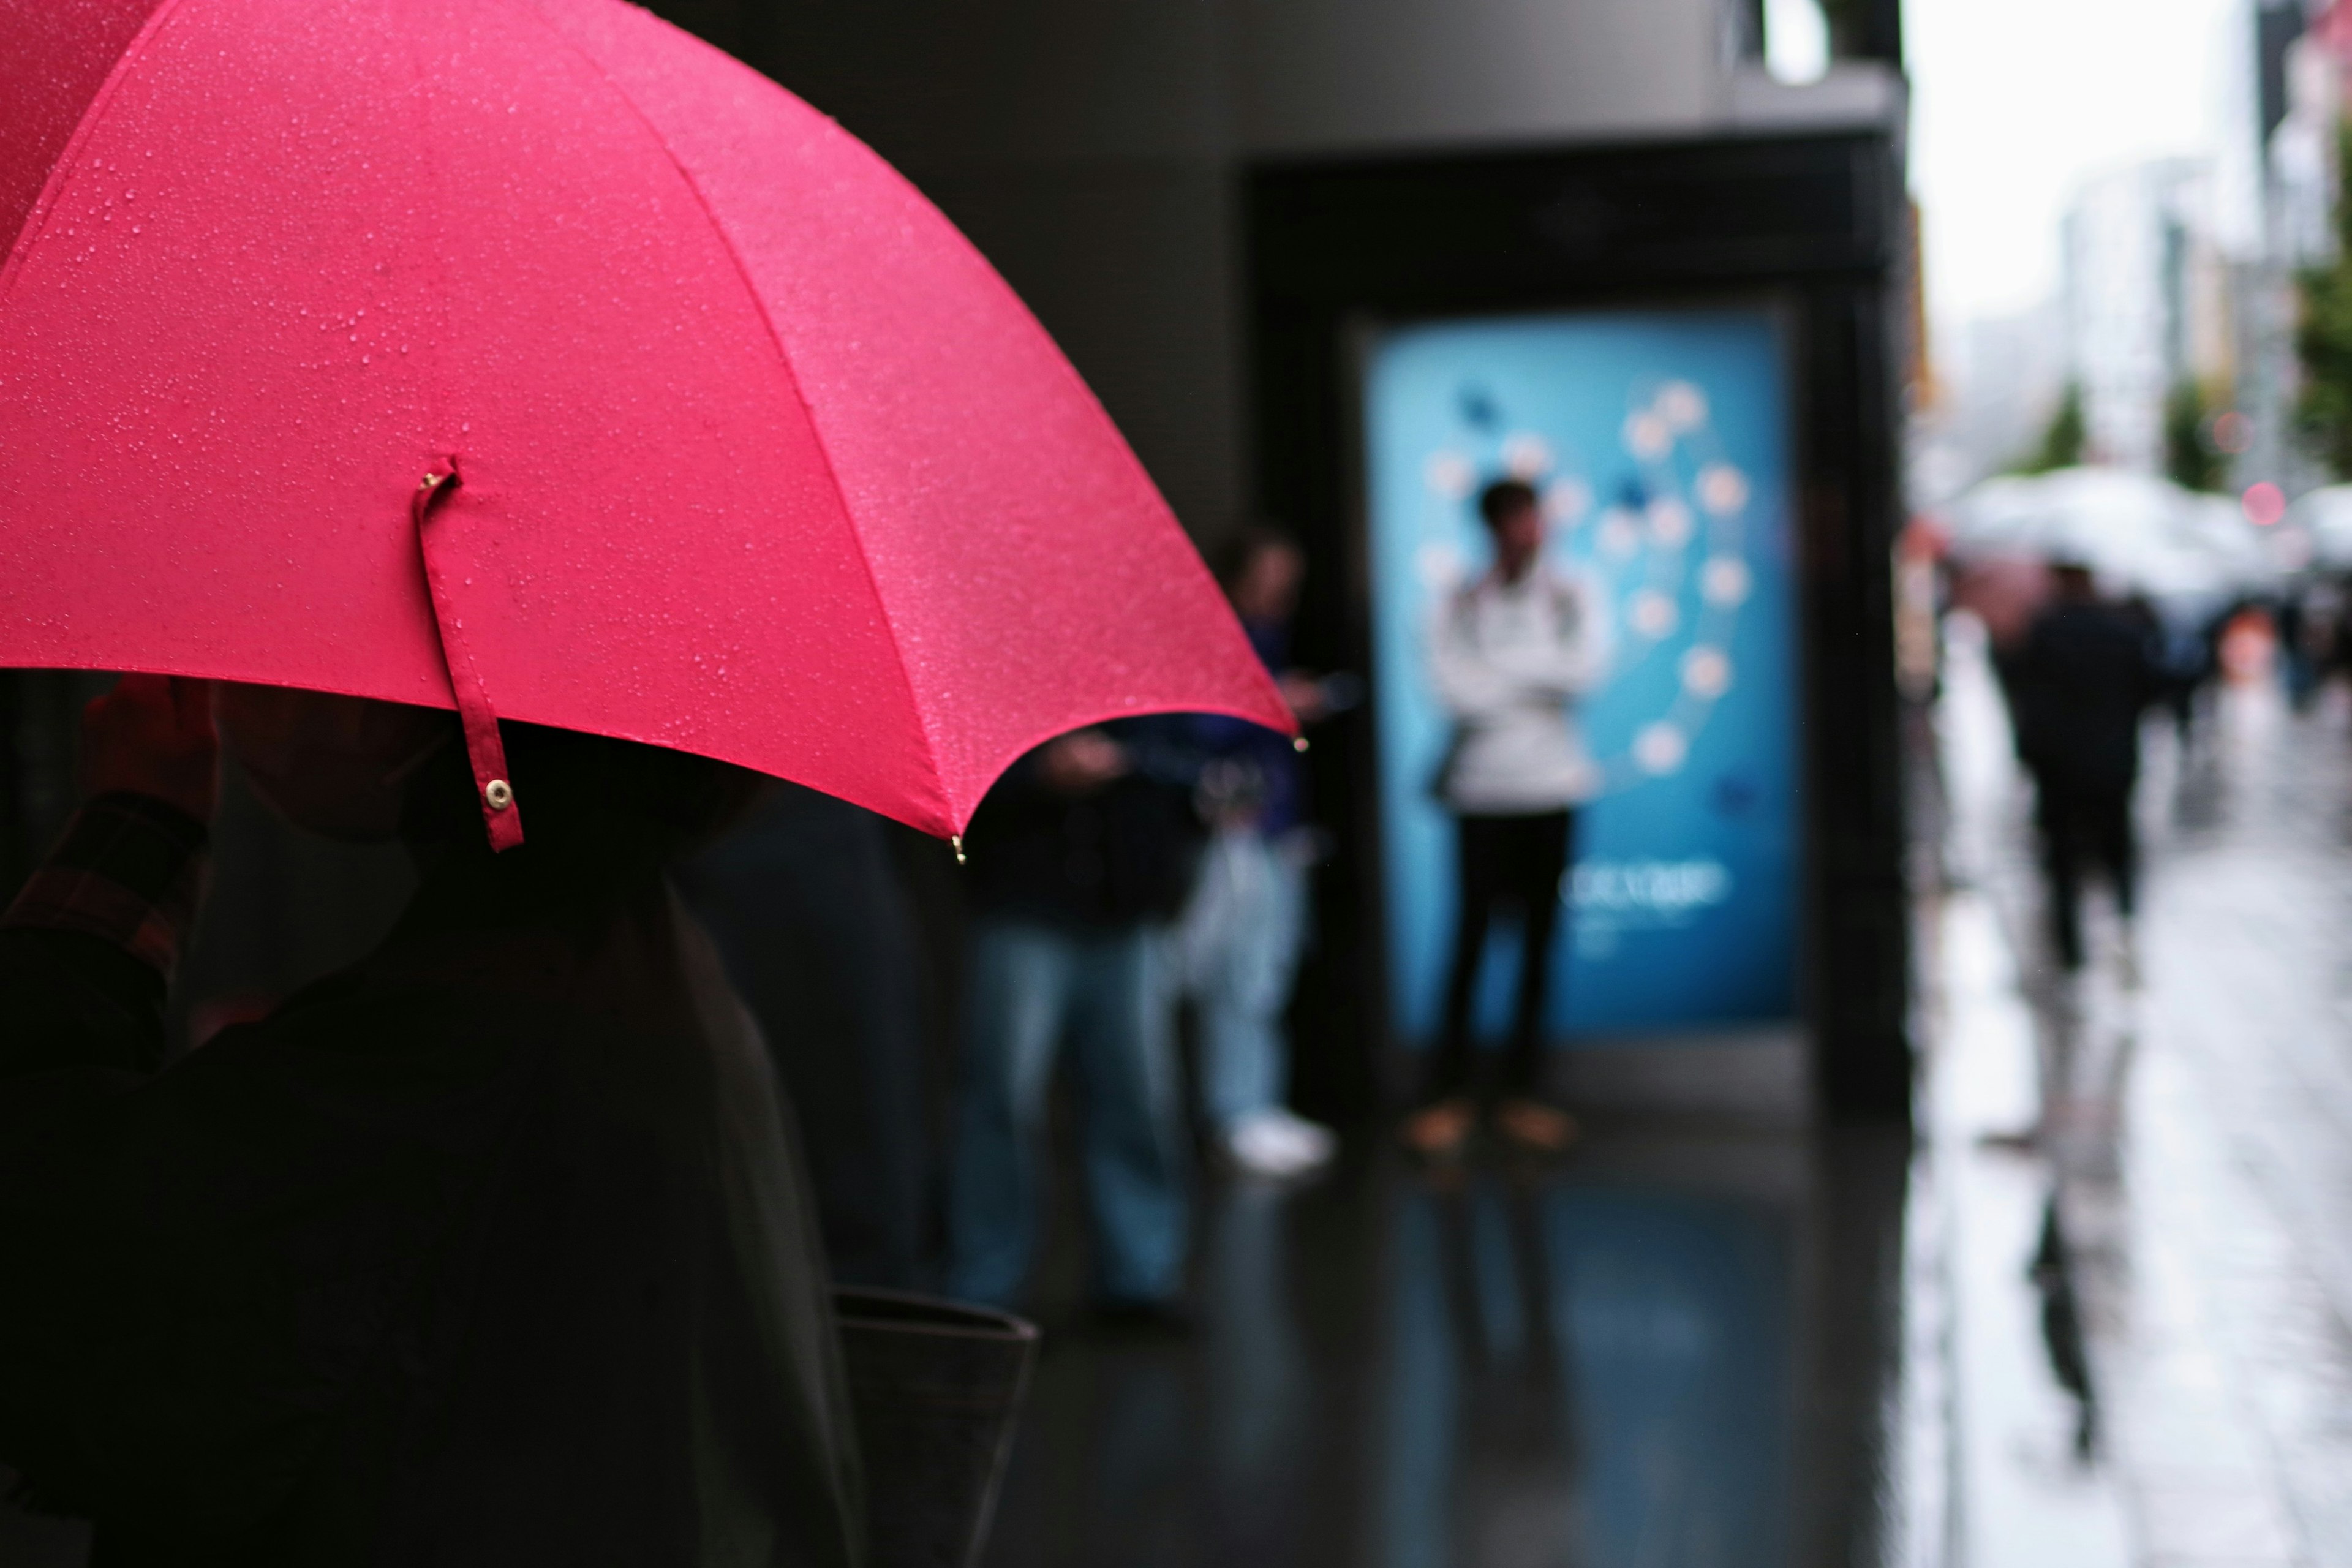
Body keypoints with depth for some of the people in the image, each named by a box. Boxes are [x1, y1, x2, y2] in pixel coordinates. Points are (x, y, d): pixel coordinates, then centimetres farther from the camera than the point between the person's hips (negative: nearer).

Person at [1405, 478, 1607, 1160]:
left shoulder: (1571, 597, 10)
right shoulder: (1461, 604, 3)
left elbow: (1586, 667, -6)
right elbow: (1453, 686, -11)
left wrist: (1497, 668, -7)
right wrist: (1537, 693, -6)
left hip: (1554, 790, 2)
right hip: (1484, 790, -2)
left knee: (1540, 937, 3)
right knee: (1472, 934, -6)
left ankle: (1522, 1091, 11)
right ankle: (1447, 1091, 0)